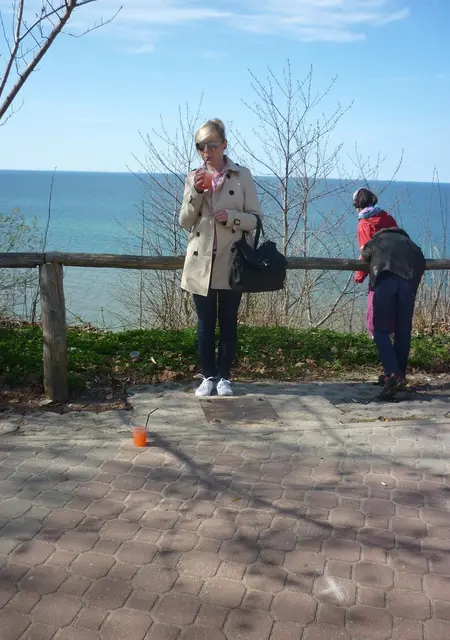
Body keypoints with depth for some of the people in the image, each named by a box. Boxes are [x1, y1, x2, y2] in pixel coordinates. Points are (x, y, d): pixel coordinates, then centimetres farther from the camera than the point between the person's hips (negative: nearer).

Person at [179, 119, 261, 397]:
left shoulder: (242, 175, -1)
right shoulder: (194, 177, 5)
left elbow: (255, 219, -2)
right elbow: (185, 222, 2)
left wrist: (230, 216, -19)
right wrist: (196, 193, -12)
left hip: (232, 263, -2)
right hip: (201, 263, 2)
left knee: (228, 323, 7)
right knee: (206, 324, 8)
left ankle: (224, 376, 19)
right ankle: (208, 376, 19)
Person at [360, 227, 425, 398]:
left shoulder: (380, 238, 35)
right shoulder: (412, 245, 37)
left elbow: (365, 254, 48)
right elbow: (421, 264, 28)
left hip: (385, 279, -2)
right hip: (408, 281, 2)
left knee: (381, 331, -4)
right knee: (403, 332, 9)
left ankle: (393, 375, -21)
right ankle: (399, 375, 12)